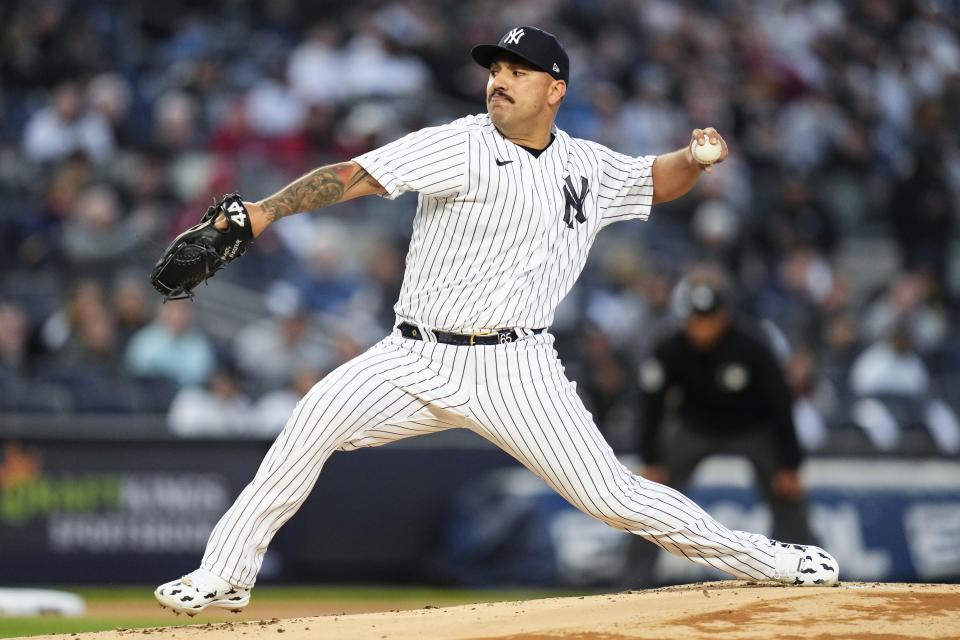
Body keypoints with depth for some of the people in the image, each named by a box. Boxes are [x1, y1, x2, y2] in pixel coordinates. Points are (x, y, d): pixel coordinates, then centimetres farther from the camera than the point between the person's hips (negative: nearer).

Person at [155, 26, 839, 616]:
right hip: (419, 361, -1)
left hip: (517, 370, 1)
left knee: (611, 495, -7)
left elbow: (655, 181, 26)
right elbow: (354, 175, -19)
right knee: (316, 420, -21)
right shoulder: (457, 148, -7)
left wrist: (696, 158, 3)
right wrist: (264, 211, -31)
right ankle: (224, 577, -12)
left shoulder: (589, 168, 7)